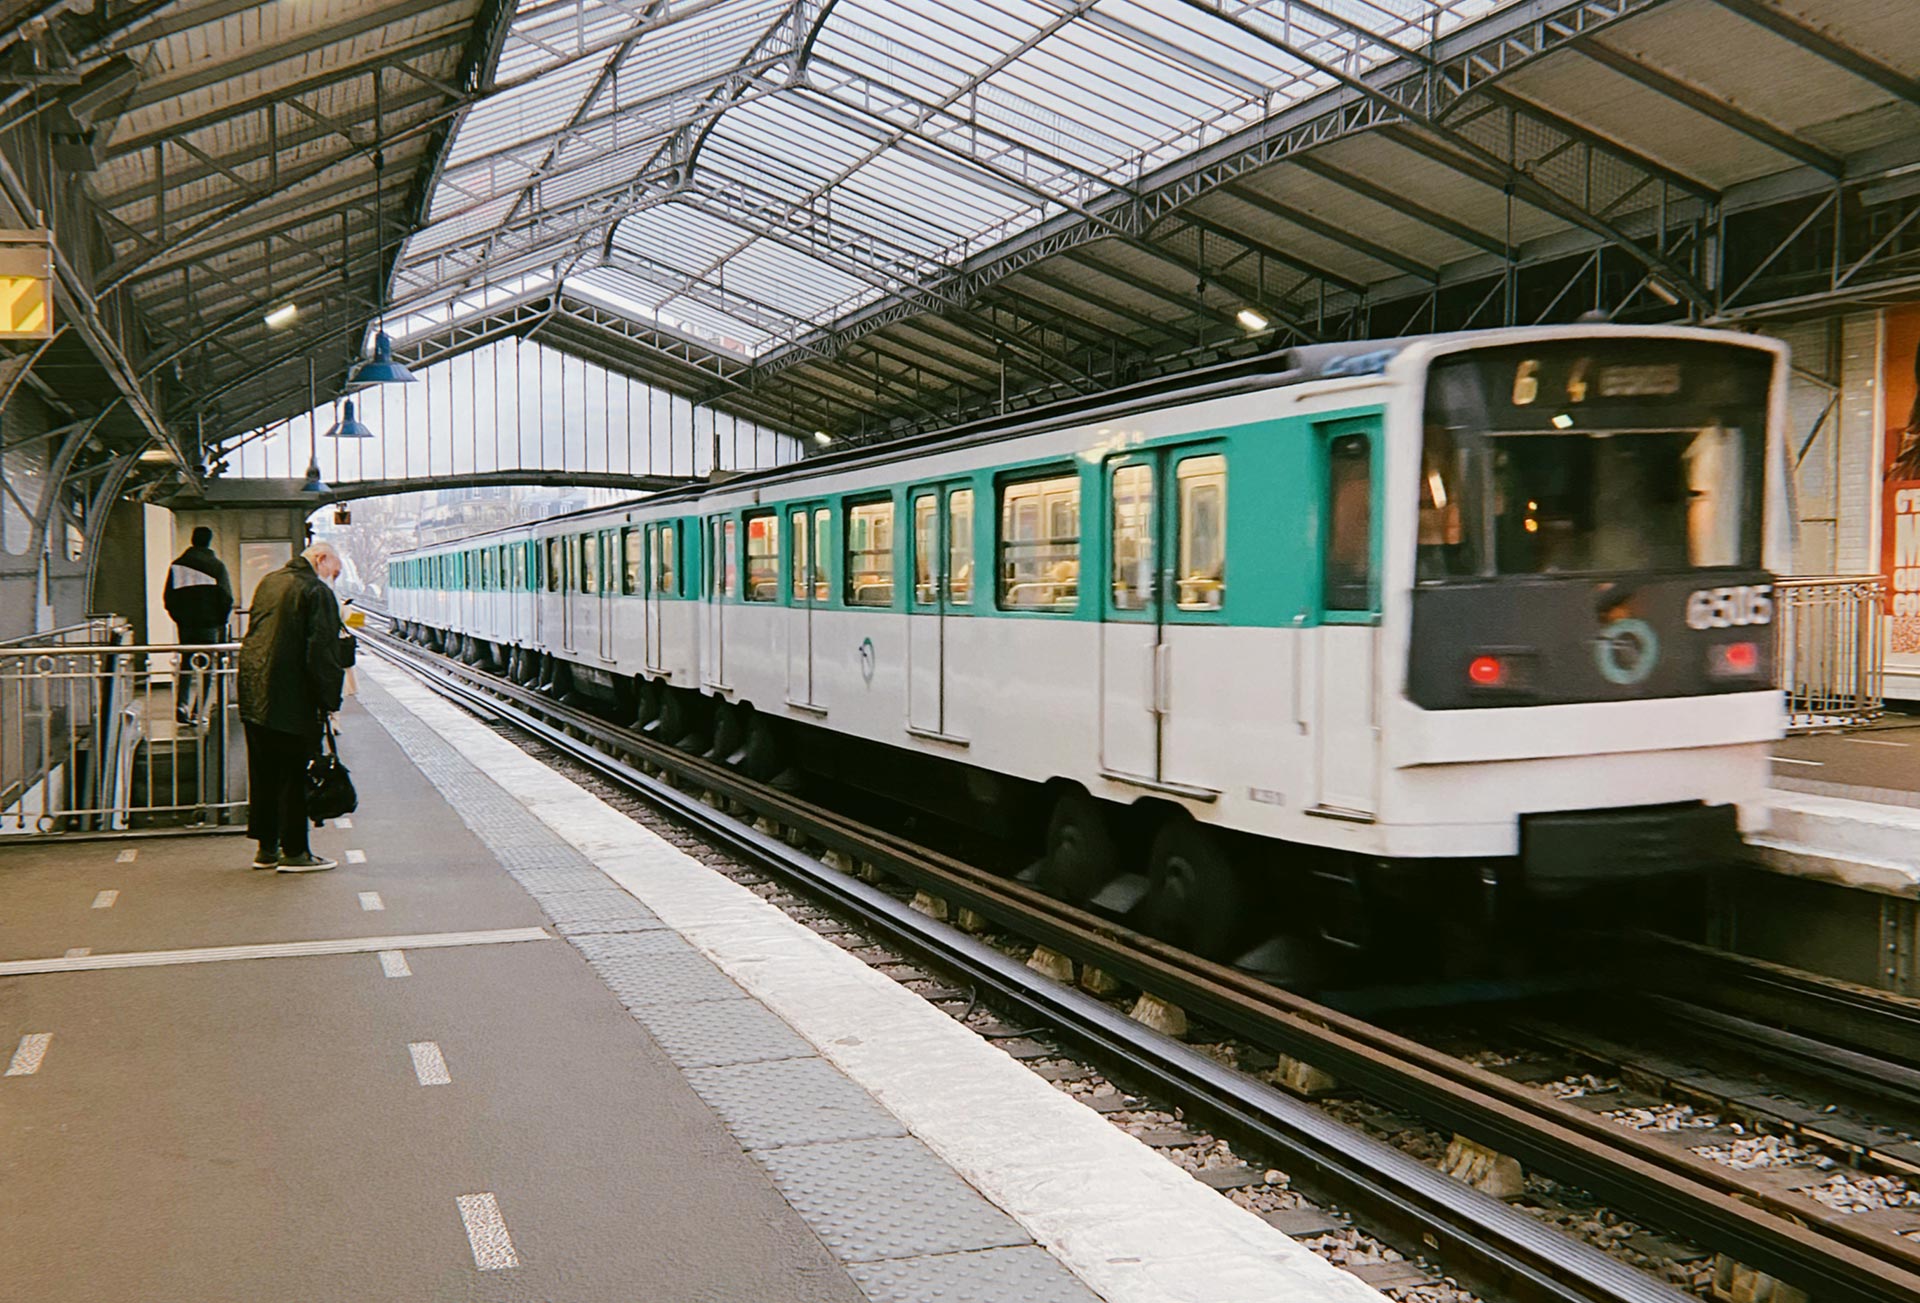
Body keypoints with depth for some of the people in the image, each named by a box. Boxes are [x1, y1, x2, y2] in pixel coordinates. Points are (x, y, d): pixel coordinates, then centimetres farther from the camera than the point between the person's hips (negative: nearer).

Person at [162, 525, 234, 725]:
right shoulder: (216, 565, -3)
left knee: (185, 662, 12)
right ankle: (198, 711, 0)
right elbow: (226, 597, -6)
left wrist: (178, 617, 17)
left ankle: (181, 704, -6)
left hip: (185, 624, 3)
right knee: (205, 666, 2)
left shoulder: (177, 564, 5)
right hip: (209, 623, -3)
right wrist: (221, 621, 7)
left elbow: (168, 597, 7)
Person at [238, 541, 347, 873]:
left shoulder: (268, 583, 15)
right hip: (290, 702, -8)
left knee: (263, 775, 14)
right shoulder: (317, 592, -12)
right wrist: (329, 701, -10)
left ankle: (266, 848, 21)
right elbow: (322, 653, -16)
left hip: (253, 694, 8)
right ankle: (294, 852, 5)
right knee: (293, 777, 0)